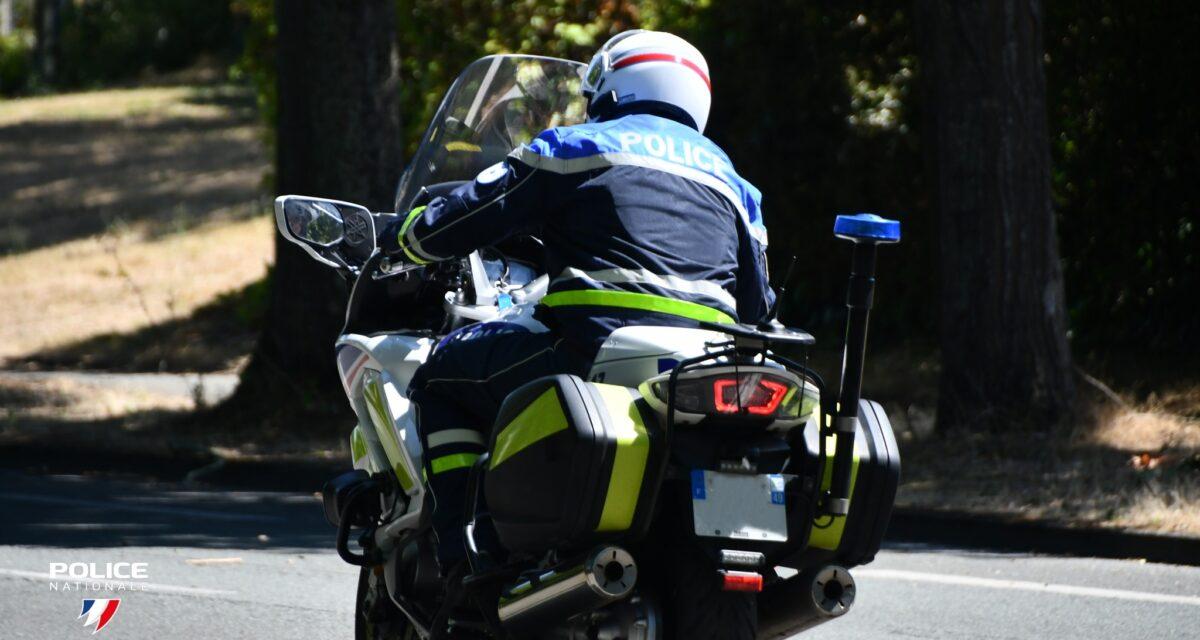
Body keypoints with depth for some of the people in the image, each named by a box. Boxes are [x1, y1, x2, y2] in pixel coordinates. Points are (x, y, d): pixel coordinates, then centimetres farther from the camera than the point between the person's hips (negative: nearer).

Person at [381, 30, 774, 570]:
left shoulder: (571, 148, 9)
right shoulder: (732, 183, 25)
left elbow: (459, 220, 8)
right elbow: (756, 307, 26)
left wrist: (405, 237, 29)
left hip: (595, 352, -5)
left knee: (443, 374, 15)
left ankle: (460, 553, 1)